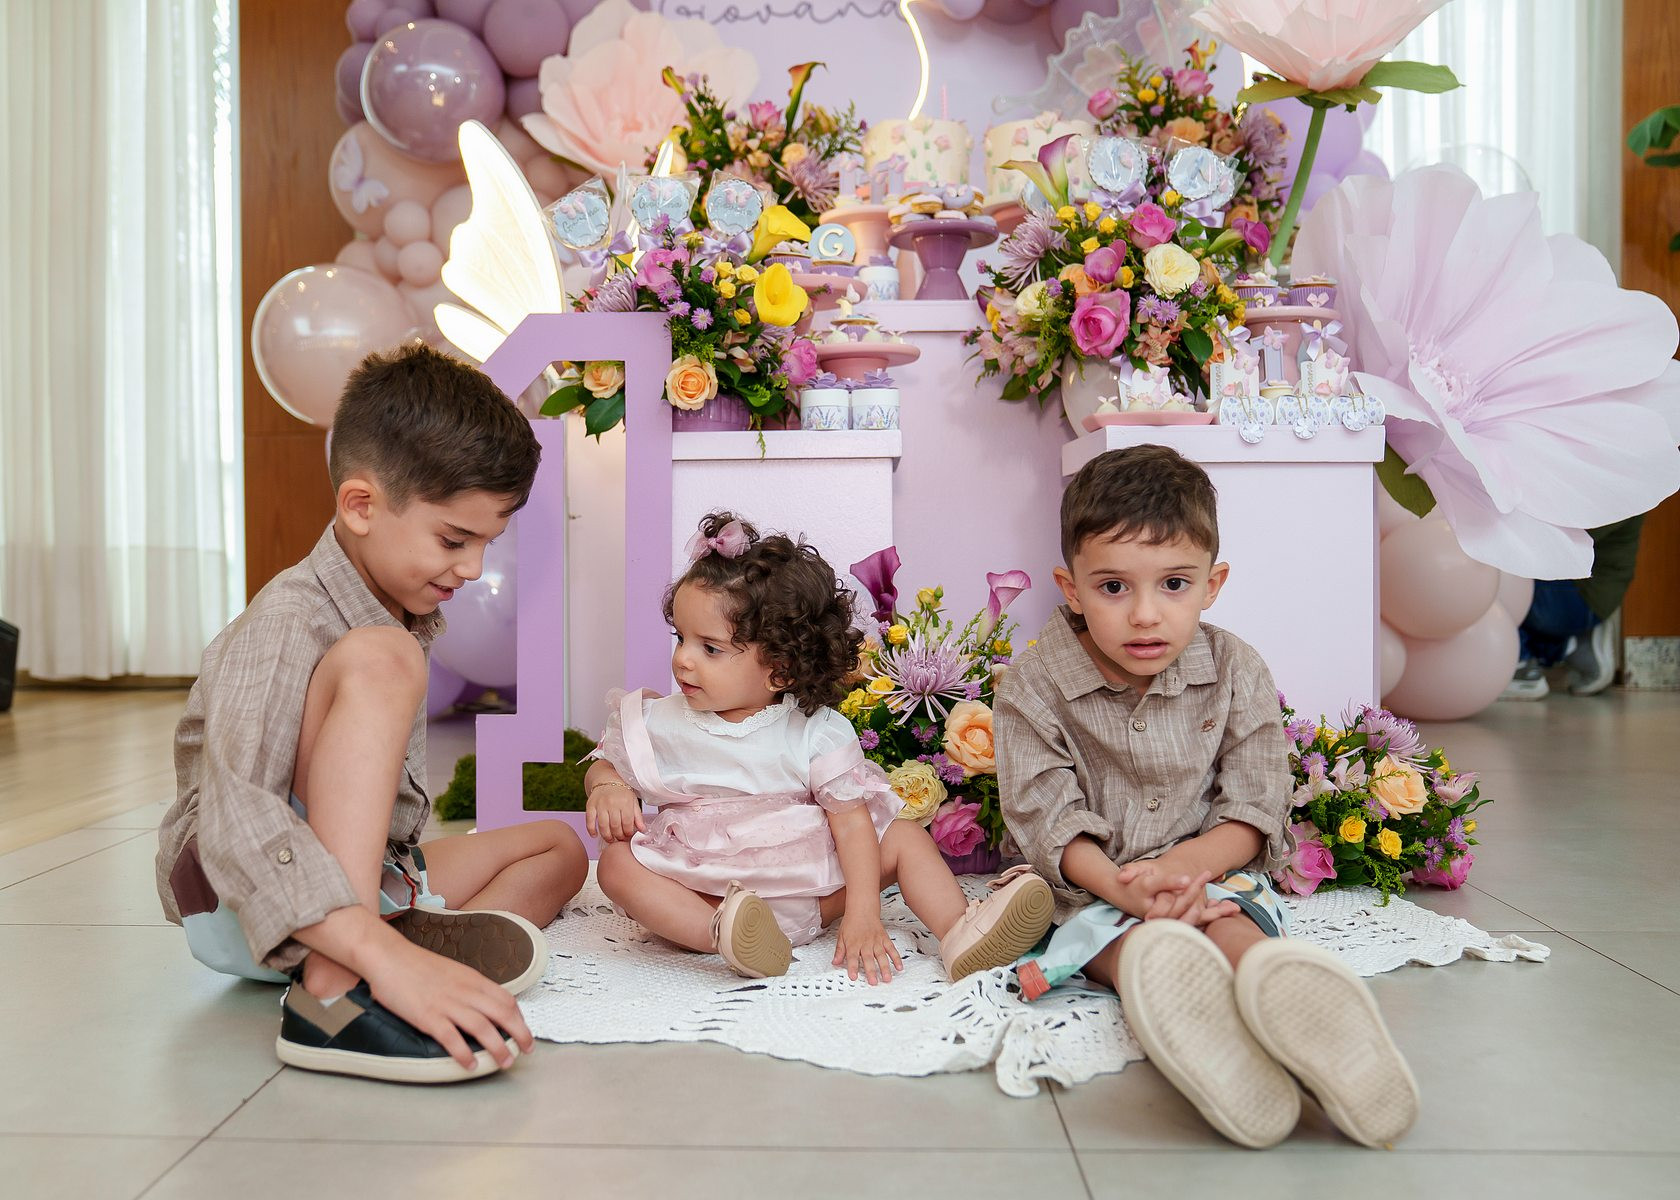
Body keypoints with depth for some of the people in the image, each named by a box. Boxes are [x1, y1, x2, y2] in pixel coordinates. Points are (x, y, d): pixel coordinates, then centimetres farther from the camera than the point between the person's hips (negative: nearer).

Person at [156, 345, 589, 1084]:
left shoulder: (415, 616, 7)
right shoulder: (285, 628, -22)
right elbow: (237, 821, -38)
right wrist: (384, 952, -49)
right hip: (238, 907, -9)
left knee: (557, 847, 12)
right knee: (376, 659, -29)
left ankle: (436, 941, -22)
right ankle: (335, 991, -40)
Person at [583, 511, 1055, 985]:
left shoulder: (817, 733, -8)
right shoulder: (656, 724, -2)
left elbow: (852, 821, -10)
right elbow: (607, 766, 13)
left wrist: (862, 913, -21)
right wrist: (607, 789, -14)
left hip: (808, 886, 1)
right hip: (699, 891, 0)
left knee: (905, 837, -7)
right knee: (618, 864, -26)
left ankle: (960, 933, -18)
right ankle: (720, 933, -42)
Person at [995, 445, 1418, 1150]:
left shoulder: (1235, 673, -1)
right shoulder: (1033, 686, -6)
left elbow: (1254, 808, -3)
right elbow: (1046, 818, -11)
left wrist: (1185, 863, -24)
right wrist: (1118, 885, -31)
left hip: (1207, 871, 1)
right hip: (1089, 885, -1)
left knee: (1230, 926, -34)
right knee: (1139, 946, -34)